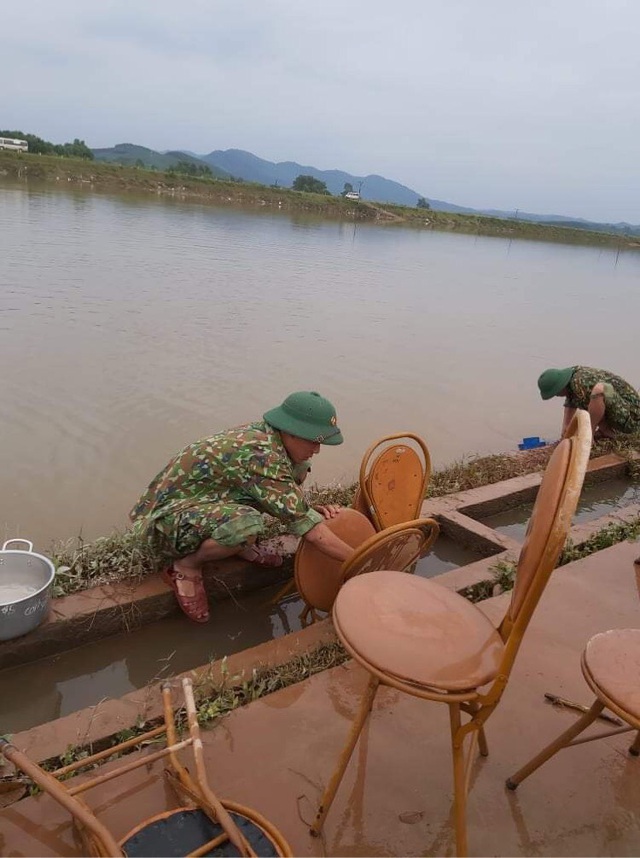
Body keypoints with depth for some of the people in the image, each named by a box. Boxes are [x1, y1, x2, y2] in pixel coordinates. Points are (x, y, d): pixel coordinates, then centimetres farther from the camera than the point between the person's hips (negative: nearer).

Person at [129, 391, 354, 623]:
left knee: (297, 466, 0)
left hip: (204, 505, 9)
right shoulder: (260, 456, -31)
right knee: (247, 524, -41)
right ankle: (186, 565, -11)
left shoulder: (263, 433, -4)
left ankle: (242, 545, 6)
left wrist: (313, 510, -5)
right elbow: (302, 521, -29)